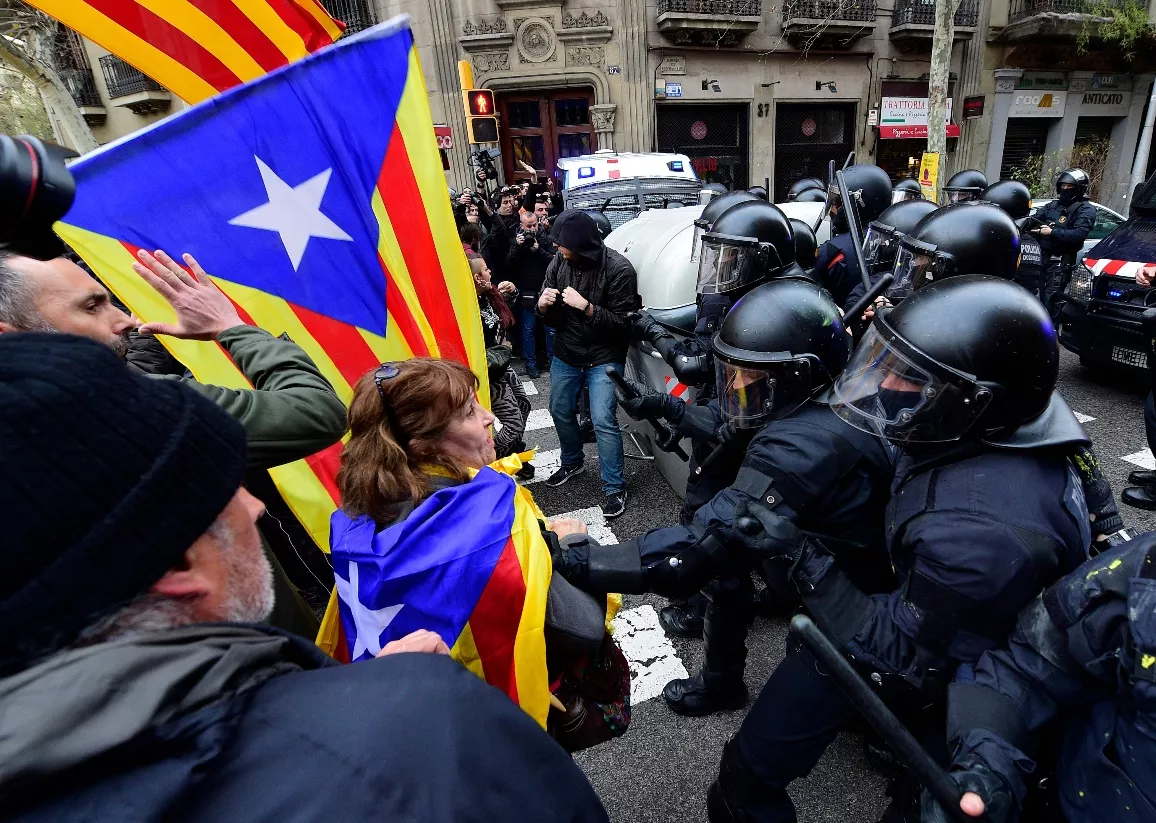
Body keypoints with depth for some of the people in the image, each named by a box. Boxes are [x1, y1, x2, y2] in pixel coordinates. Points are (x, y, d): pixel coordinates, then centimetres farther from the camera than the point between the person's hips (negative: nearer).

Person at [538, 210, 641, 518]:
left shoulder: (618, 269, -20)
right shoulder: (559, 262, -6)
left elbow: (623, 322, -19)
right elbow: (550, 317, 3)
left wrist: (585, 306, -30)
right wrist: (543, 305, -22)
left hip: (604, 357, -5)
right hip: (565, 354, 6)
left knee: (603, 421, -11)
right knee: (560, 411, 17)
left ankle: (614, 488, 7)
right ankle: (572, 462, 44)